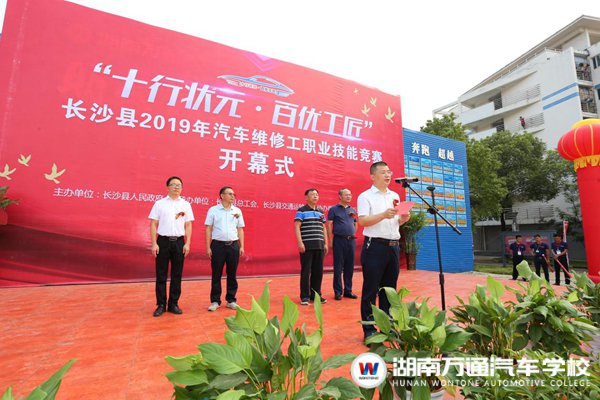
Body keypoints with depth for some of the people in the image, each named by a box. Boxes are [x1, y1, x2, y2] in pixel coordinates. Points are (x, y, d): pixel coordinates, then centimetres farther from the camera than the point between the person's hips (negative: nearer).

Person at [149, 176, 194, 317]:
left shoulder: (185, 205, 6)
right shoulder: (159, 204, 3)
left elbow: (188, 225, 5)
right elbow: (153, 224, 1)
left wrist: (187, 243, -2)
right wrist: (154, 244, -7)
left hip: (179, 242, 1)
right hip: (163, 241, -1)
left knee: (177, 275, 7)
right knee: (161, 275, 5)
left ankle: (173, 304, 18)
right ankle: (161, 305, 17)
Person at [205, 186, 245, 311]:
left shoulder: (237, 211, 8)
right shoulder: (213, 210, 1)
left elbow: (240, 229, 10)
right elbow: (208, 229, 1)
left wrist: (241, 246, 5)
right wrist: (208, 247, -3)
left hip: (233, 245, 2)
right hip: (218, 245, -2)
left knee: (232, 274, 8)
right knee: (216, 274, 5)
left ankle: (231, 300, 21)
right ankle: (215, 301, 18)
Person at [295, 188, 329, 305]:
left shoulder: (321, 212, 16)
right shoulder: (301, 211, -1)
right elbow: (297, 227, -7)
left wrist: (325, 243, 13)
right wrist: (300, 242, -15)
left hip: (319, 246, 5)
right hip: (307, 245, -5)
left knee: (318, 271, 8)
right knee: (306, 271, 0)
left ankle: (315, 294, 21)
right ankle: (304, 296, 10)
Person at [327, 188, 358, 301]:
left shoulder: (353, 210, 14)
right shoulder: (334, 209, -1)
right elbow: (329, 225, -4)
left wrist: (353, 235, 9)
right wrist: (331, 241, -9)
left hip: (351, 240, 5)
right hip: (339, 240, -5)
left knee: (350, 267, 9)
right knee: (338, 267, 1)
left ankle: (348, 290, 20)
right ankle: (338, 291, 10)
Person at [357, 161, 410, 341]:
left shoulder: (395, 196, 16)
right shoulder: (365, 196, -4)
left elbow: (397, 222, 19)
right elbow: (362, 221, -14)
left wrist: (403, 218, -2)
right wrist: (383, 215, -23)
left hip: (393, 247, 6)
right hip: (374, 247, -6)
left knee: (389, 289, 14)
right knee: (371, 290, 1)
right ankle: (369, 330, 12)